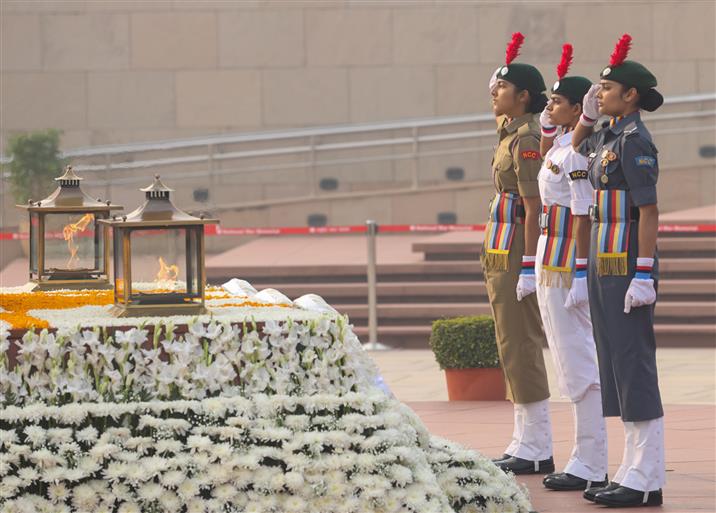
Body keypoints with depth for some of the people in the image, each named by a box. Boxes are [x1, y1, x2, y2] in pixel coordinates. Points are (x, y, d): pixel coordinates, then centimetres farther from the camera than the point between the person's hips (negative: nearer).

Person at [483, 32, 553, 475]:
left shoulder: (528, 140, -15)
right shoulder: (512, 132, 13)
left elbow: (534, 208, -20)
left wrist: (528, 269, -23)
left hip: (517, 260, -10)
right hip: (502, 257, 10)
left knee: (521, 349, -8)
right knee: (517, 351, 12)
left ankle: (537, 452, -5)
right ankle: (525, 445, 17)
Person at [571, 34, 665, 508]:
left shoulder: (635, 141, -14)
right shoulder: (608, 137, 12)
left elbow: (649, 210, -19)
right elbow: (578, 148, 34)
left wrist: (643, 276, -23)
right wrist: (587, 115, 16)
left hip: (626, 268, -9)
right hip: (603, 265, 10)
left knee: (634, 367, -7)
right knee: (617, 367, 11)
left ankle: (647, 482, -6)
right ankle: (633, 471, 16)